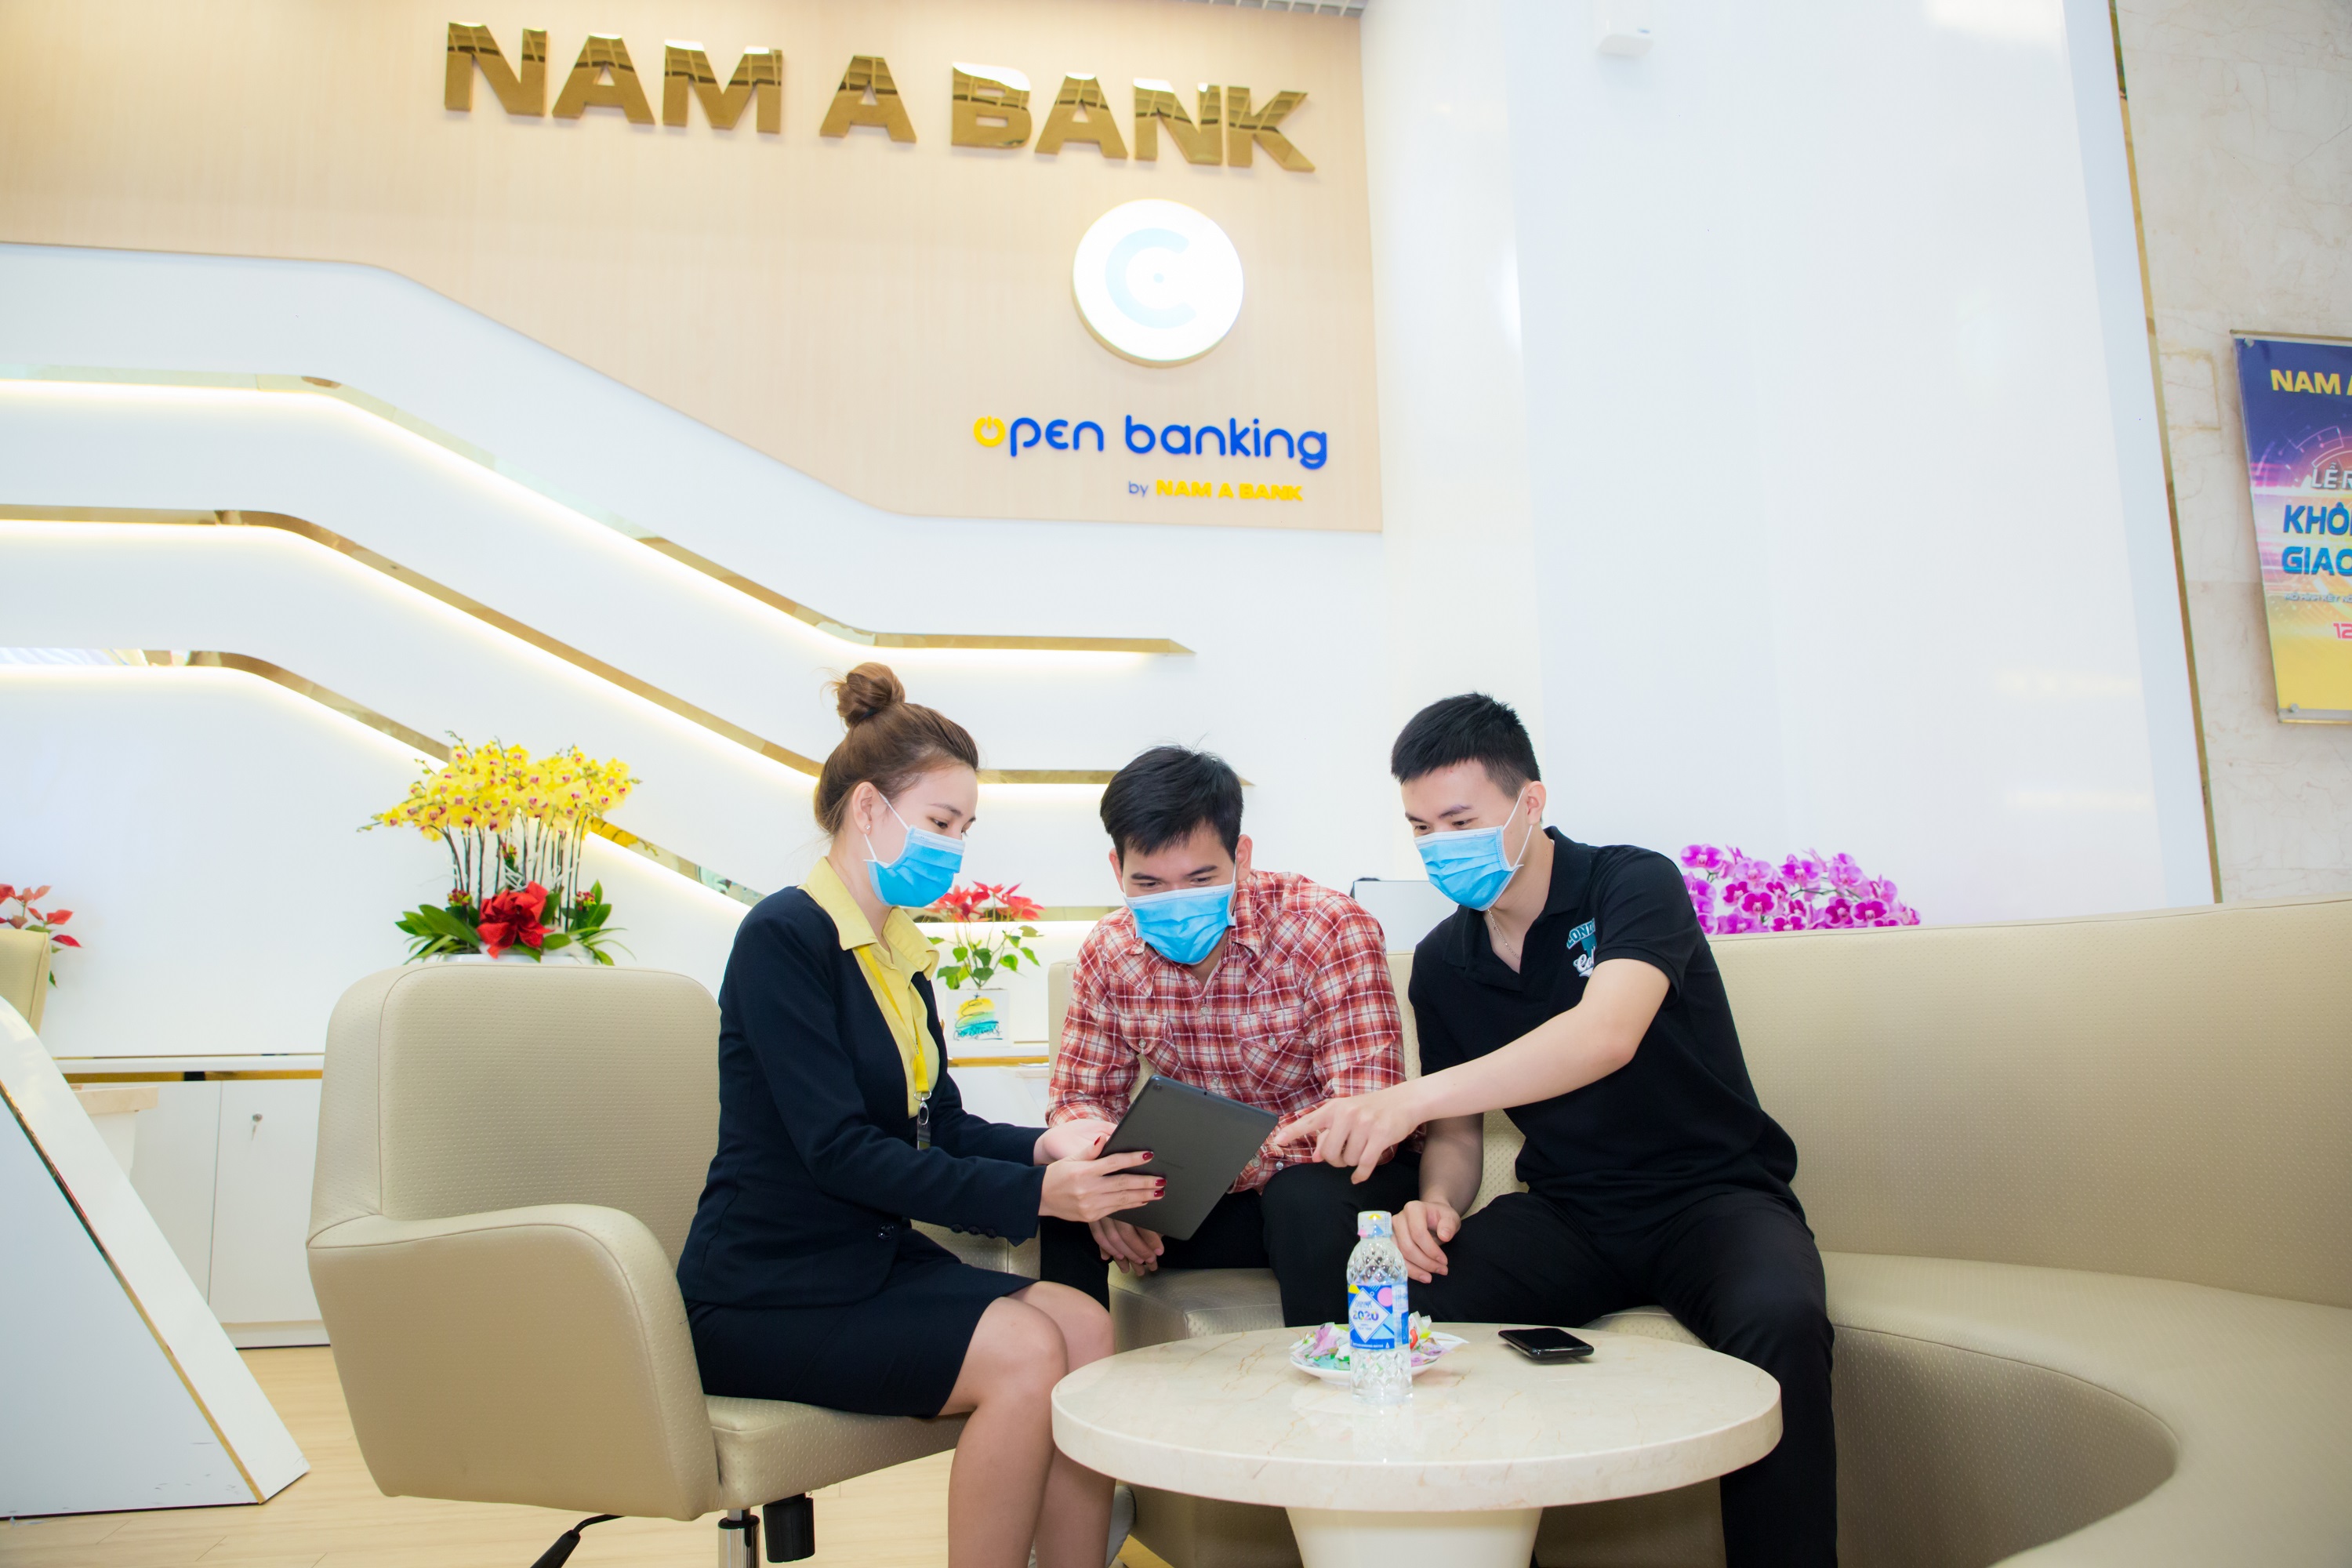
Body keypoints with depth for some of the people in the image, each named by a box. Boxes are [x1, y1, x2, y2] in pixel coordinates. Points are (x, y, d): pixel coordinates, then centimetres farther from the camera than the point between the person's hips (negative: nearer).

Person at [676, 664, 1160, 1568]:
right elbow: (839, 1149, -21)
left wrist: (1042, 1149, -10)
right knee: (1024, 1350, -24)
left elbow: (939, 1126, 11)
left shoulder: (898, 951, 11)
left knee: (1084, 1326, -16)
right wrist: (1033, 1194, -25)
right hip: (768, 1293, -7)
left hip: (877, 1259, 7)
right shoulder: (785, 935, -14)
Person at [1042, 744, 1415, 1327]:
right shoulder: (1110, 954, -6)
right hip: (1216, 1194, 4)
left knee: (1307, 1197, -35)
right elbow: (1080, 1097, 1)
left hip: (1327, 1178, -4)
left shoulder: (1330, 930, -22)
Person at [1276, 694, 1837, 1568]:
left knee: (1778, 1319, -36)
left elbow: (1606, 1037, -33)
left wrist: (1413, 1097, -44)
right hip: (1568, 1212, 4)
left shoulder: (1634, 886, -13)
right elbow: (1457, 1134, 12)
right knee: (1422, 1302, -23)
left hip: (1712, 1193, -4)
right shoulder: (1442, 963, 5)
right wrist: (1437, 1202, -14)